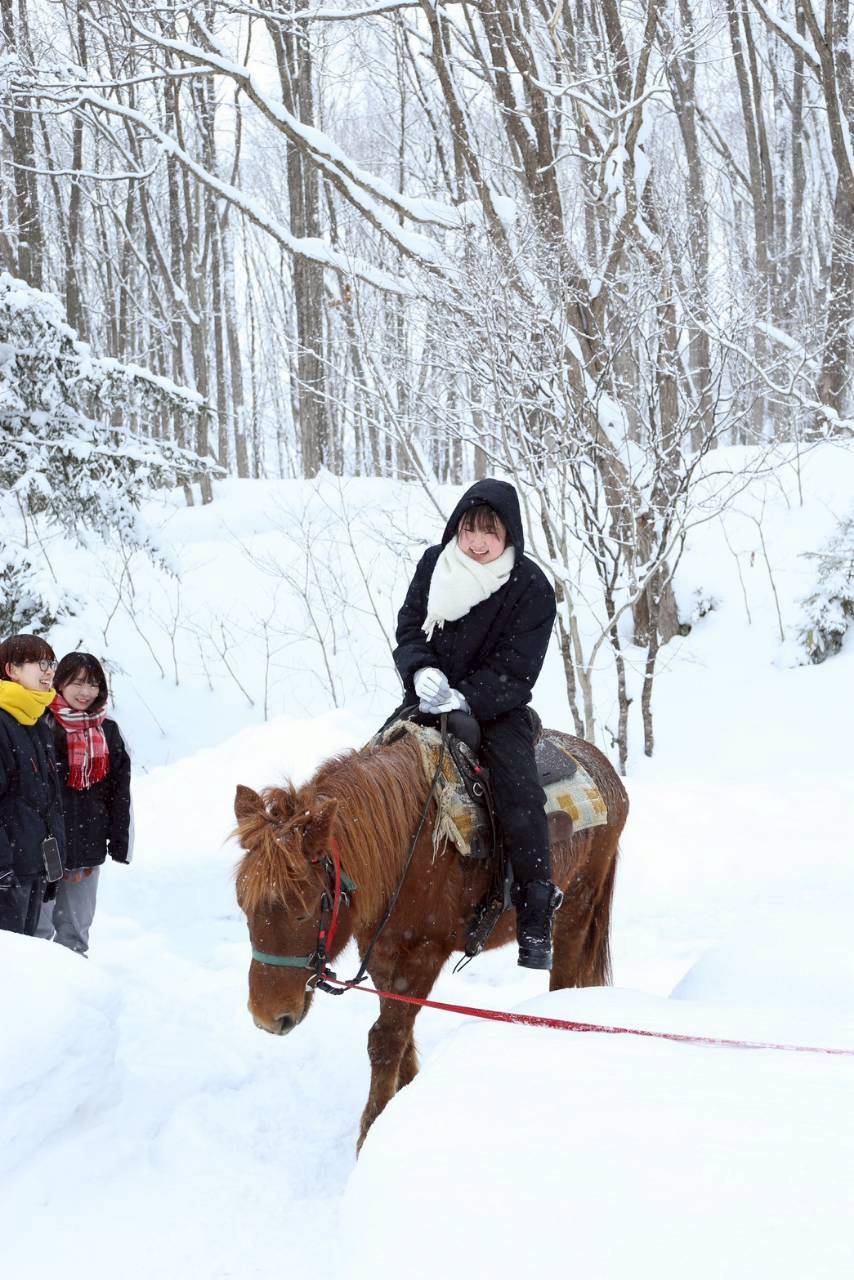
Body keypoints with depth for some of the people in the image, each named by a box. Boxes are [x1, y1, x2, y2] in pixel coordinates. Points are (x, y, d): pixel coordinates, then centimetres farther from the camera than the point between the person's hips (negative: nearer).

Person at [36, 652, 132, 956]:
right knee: (38, 923, -1)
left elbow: (120, 791, 13)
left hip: (90, 842, 5)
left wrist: (120, 841, 8)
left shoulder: (108, 731, 11)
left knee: (77, 924, 13)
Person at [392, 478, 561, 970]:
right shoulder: (435, 564, 2)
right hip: (429, 698, 4)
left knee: (520, 791, -25)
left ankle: (536, 927, -20)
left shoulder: (532, 589, -10)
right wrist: (421, 671, -18)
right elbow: (409, 628, 4)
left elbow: (514, 671, -13)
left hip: (496, 706, -4)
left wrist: (464, 699, -28)